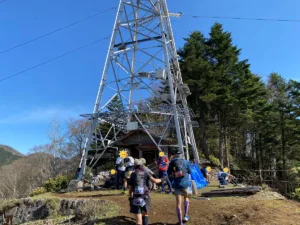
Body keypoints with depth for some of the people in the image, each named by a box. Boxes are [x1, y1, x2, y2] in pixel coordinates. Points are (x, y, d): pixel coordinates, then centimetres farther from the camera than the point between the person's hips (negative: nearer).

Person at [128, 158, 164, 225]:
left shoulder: (133, 175, 4)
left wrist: (130, 198, 13)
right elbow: (154, 181, -11)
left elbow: (130, 188, 5)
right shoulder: (146, 173, 1)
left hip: (136, 199, 0)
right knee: (145, 214, 26)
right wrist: (161, 180, 8)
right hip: (146, 197, 0)